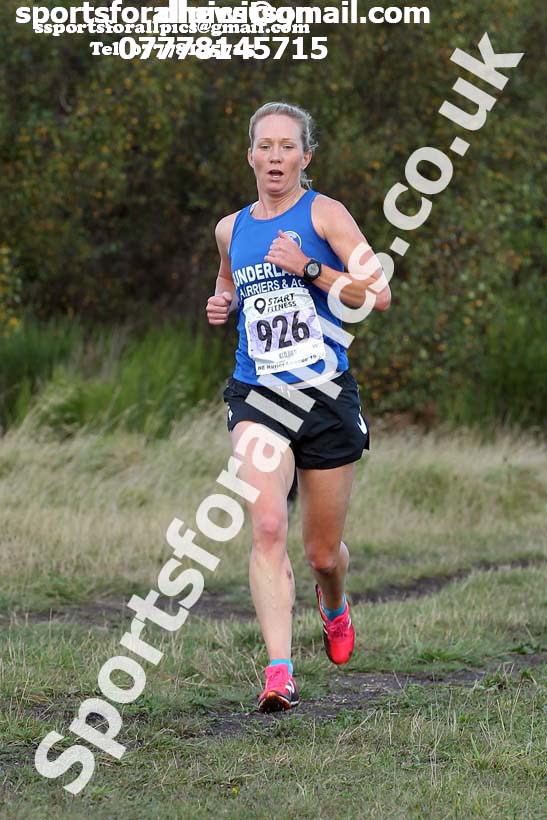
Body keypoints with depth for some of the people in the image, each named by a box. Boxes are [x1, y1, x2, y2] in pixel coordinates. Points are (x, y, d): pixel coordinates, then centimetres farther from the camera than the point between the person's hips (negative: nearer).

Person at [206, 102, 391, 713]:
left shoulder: (323, 214, -2)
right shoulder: (231, 229, 10)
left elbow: (378, 294, -10)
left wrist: (308, 267, -19)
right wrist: (223, 304, 9)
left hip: (327, 394, -2)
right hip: (257, 394, 2)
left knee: (323, 552, 10)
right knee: (268, 526, -23)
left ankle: (334, 607, 48)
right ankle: (279, 671, -28)